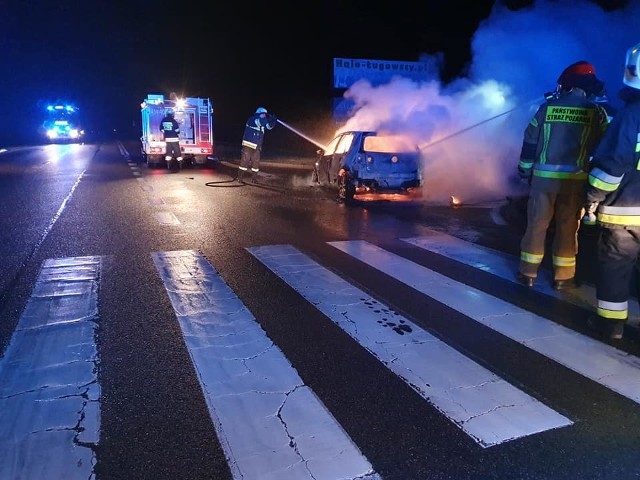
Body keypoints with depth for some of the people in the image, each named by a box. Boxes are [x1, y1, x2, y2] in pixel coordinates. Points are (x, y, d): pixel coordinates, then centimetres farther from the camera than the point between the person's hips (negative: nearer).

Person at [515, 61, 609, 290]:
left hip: (544, 176, 0)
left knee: (536, 223, 8)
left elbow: (530, 142, 4)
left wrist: (525, 170, 13)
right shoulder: (595, 111, 1)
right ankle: (563, 276, 16)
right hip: (575, 179, 0)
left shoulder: (547, 108, 3)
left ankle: (528, 272, 14)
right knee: (567, 227, 9)